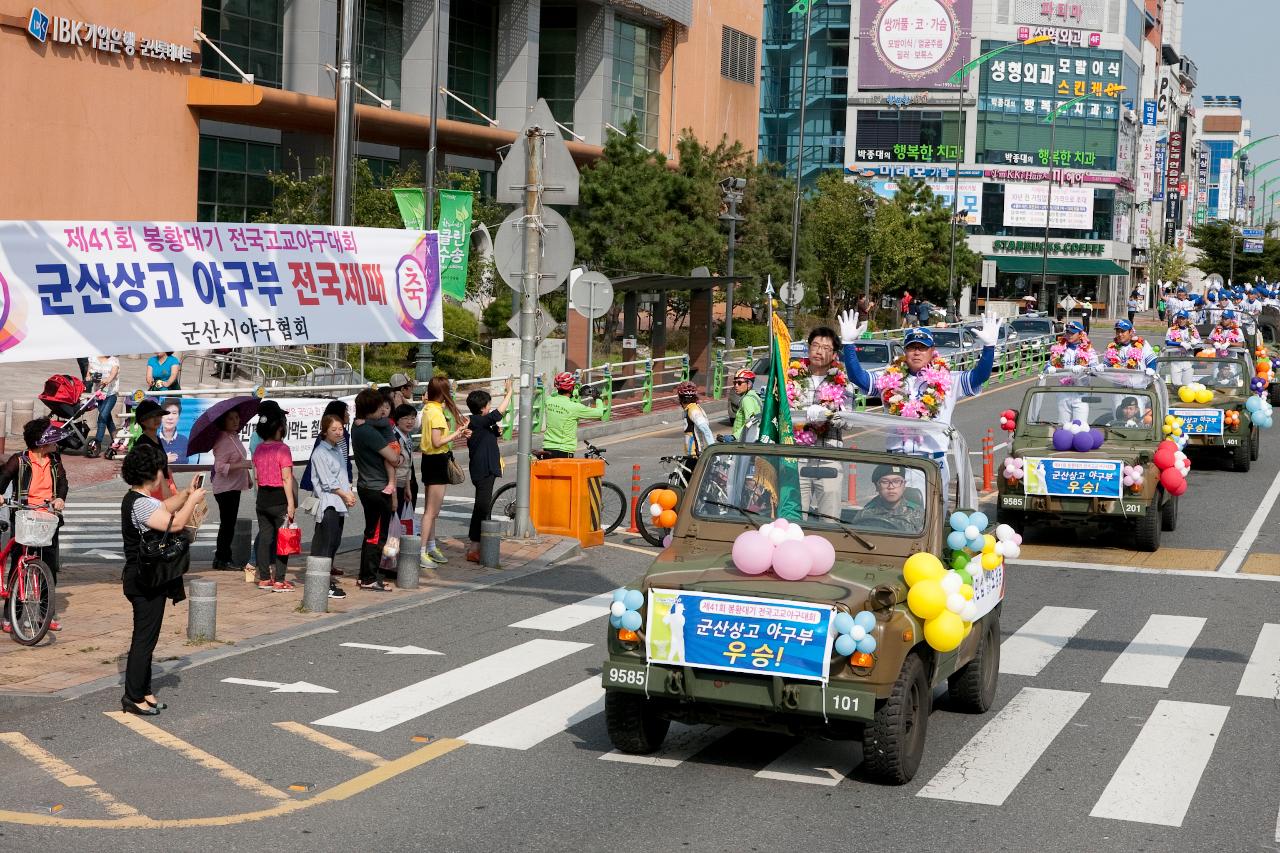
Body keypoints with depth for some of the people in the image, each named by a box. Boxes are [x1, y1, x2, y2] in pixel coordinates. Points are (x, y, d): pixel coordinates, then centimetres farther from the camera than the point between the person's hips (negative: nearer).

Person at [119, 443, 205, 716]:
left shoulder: (135, 499, 11)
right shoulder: (141, 503, -21)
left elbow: (164, 508, 27)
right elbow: (175, 523, -27)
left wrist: (186, 494, 15)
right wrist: (192, 500, -13)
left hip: (142, 579, 11)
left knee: (145, 637, 17)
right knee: (145, 638, -5)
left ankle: (142, 691, 25)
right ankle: (133, 697, 0)